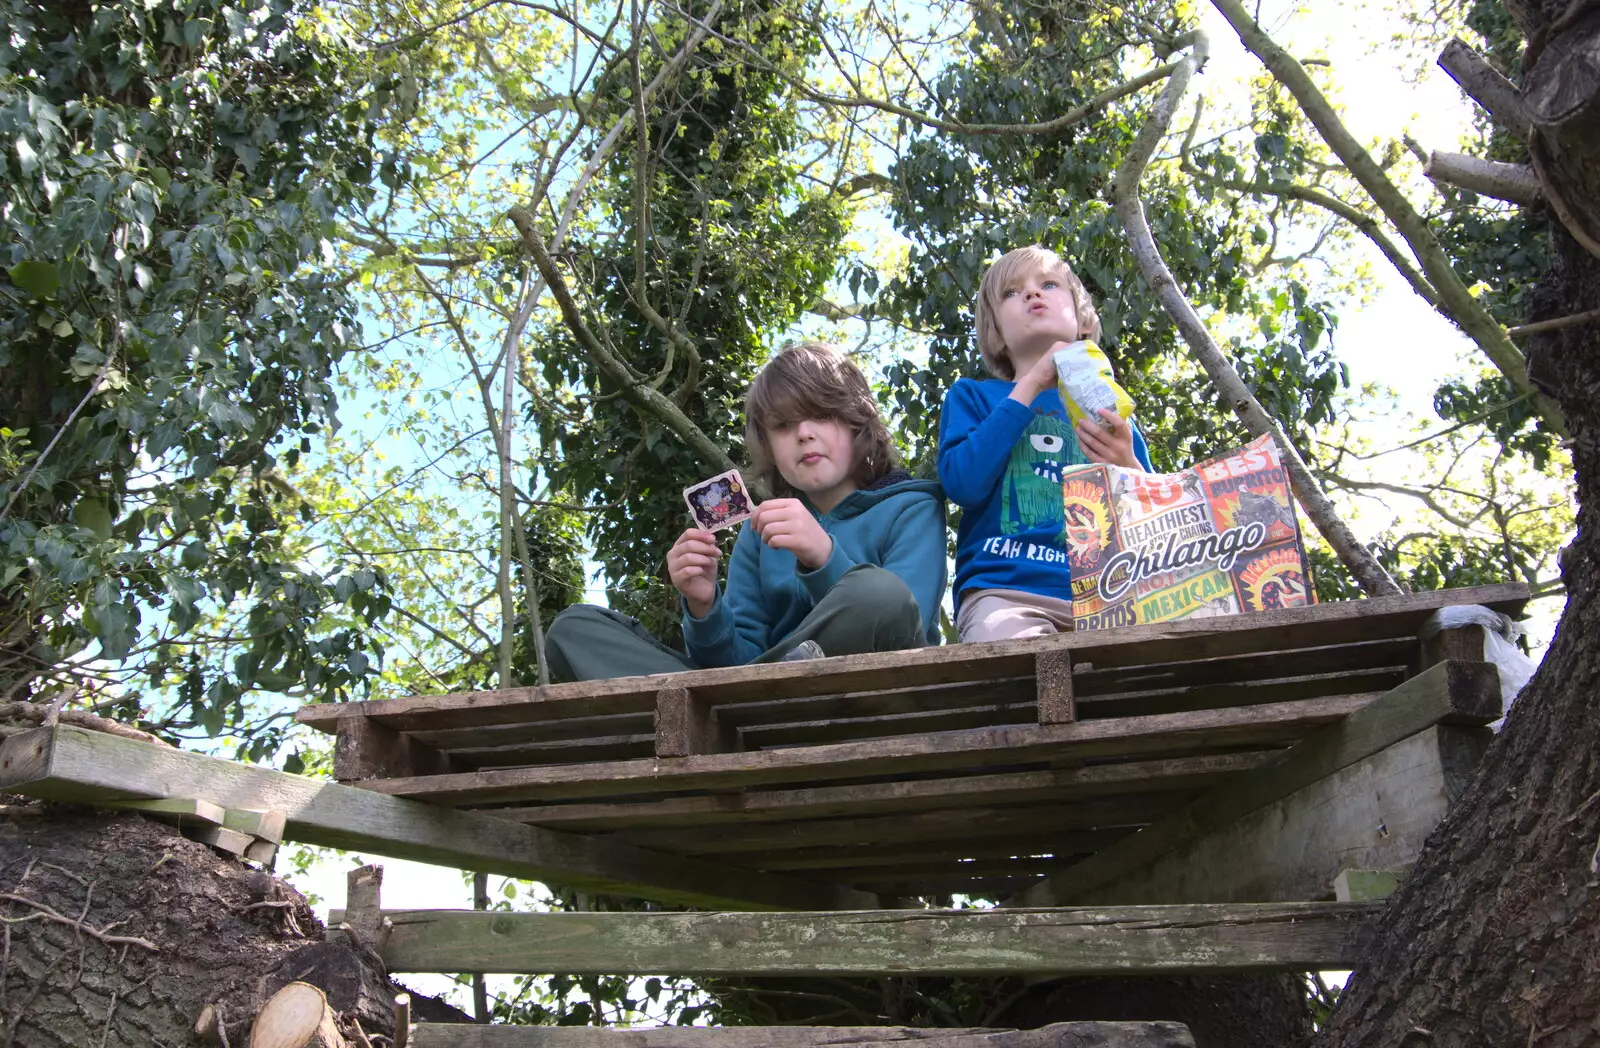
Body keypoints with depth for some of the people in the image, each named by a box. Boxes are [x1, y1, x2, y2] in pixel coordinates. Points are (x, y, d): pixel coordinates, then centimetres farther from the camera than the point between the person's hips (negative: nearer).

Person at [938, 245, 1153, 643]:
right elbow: (962, 483, -2)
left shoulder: (1109, 408, 25)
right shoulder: (973, 396, 20)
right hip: (1005, 590, -3)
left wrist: (1127, 468, -4)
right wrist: (1031, 386, 1)